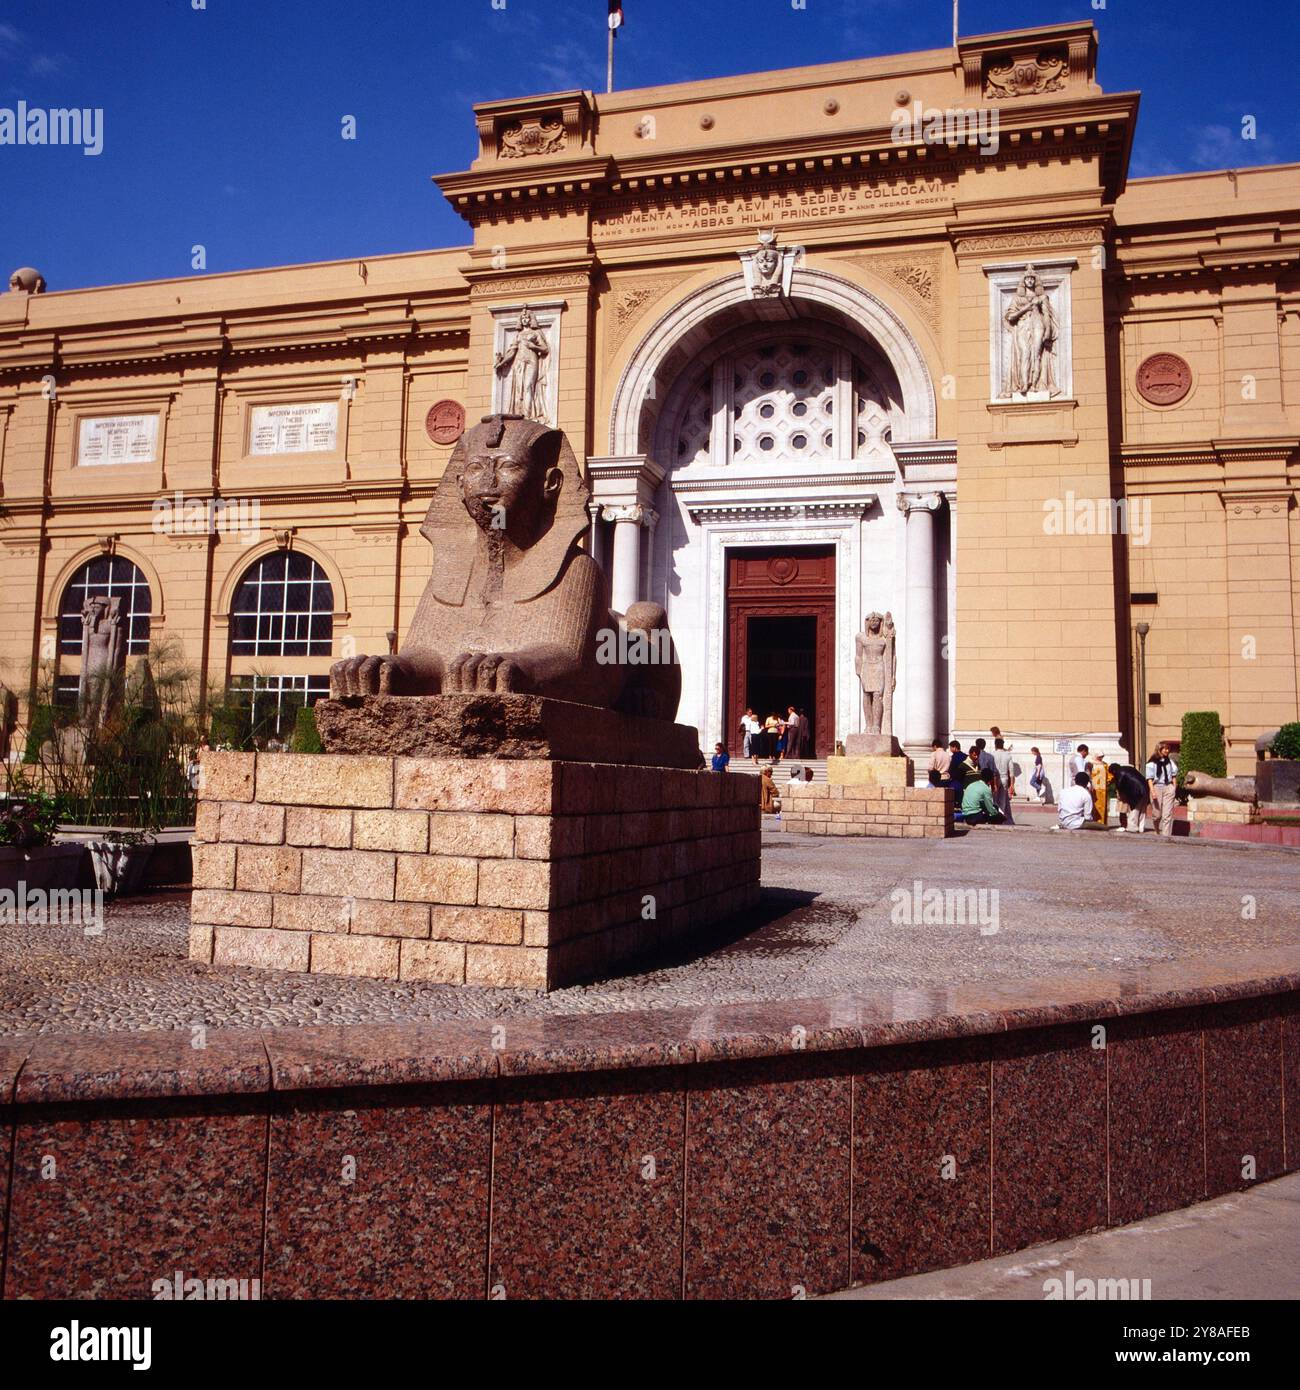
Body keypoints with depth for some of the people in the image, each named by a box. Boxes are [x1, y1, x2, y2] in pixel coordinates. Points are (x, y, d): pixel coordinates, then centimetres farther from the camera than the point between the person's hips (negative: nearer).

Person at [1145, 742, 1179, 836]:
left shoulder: (1170, 761, 7)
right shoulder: (1152, 762, -5)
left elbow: (1174, 775, 15)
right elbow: (1149, 778, -7)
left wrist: (1174, 787, 8)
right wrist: (1152, 791, -14)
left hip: (1168, 787, 2)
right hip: (1157, 787, -2)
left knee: (1168, 814, -5)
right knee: (1157, 814, 6)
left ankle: (1166, 835, -5)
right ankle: (1157, 832, 31)